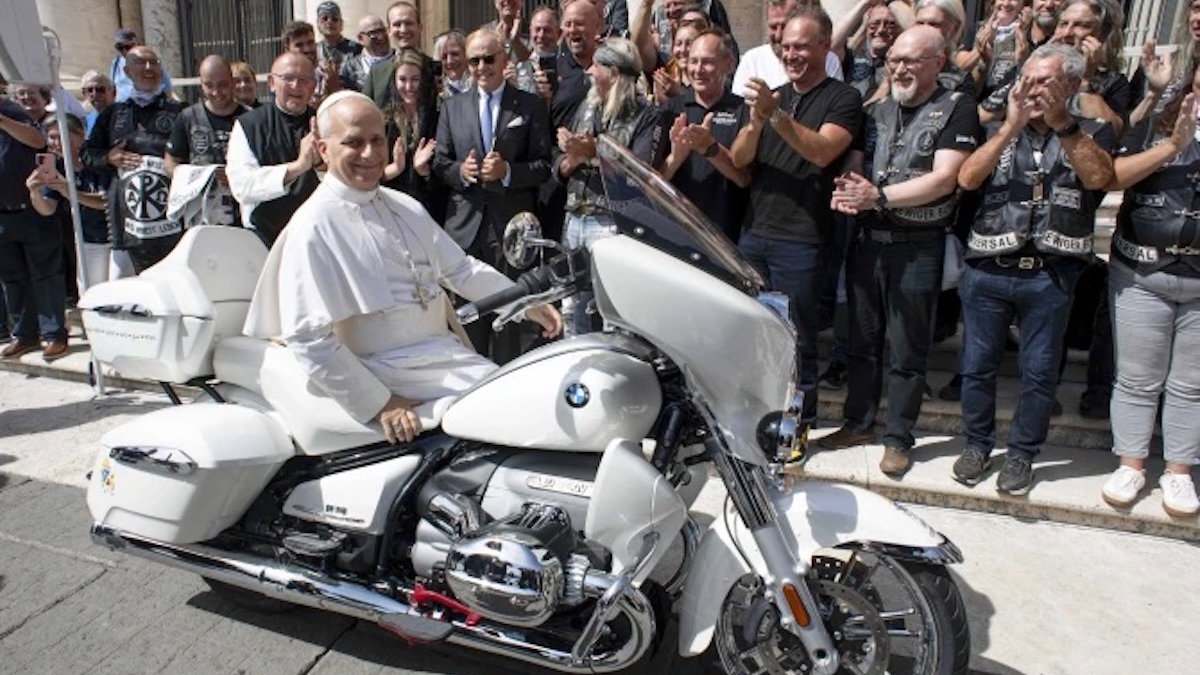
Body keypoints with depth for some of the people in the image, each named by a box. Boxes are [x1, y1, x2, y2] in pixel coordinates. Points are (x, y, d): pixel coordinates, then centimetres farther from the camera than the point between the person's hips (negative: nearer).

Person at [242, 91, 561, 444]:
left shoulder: (405, 207, 13)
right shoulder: (314, 227, -10)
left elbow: (459, 268, 19)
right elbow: (308, 336, -15)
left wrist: (527, 303, 7)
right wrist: (379, 405, -16)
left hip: (447, 351, 8)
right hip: (389, 372, -7)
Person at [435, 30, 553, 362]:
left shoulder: (530, 106, 4)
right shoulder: (452, 108, 12)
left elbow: (543, 167, 0)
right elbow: (439, 163, 11)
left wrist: (508, 171, -17)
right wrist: (460, 171, -11)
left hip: (512, 224, -2)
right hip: (466, 225, 3)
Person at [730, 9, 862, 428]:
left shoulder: (843, 99, -1)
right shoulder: (772, 96, 16)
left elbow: (822, 152, -18)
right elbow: (739, 159, 6)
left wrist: (775, 115, -28)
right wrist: (756, 120, -14)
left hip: (800, 239, -6)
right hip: (754, 232, 6)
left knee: (796, 338, 0)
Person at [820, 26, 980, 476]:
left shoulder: (956, 109, -3)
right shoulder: (880, 108, 13)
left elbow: (944, 179, -14)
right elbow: (855, 162, 10)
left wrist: (879, 195, -22)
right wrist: (847, 190, -13)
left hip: (918, 248, -5)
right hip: (867, 240, 5)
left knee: (907, 351, 4)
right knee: (862, 340, 14)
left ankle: (898, 438, 17)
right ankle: (859, 423, 28)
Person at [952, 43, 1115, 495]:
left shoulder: (1092, 133, 9)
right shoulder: (1000, 131, 12)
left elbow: (1099, 177, -12)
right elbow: (967, 178, -6)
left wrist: (1062, 123, -18)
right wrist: (1012, 126, -13)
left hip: (1050, 276, -1)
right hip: (987, 271, 1)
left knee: (1039, 372, 7)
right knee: (977, 365, 8)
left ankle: (1022, 454, 22)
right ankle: (977, 445, 25)